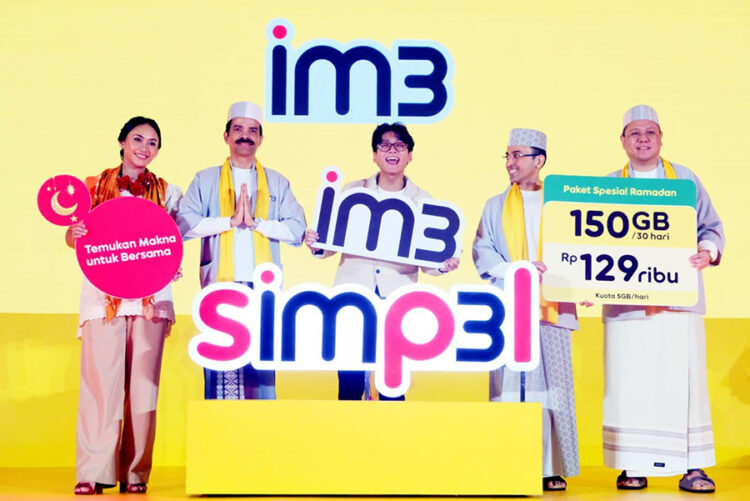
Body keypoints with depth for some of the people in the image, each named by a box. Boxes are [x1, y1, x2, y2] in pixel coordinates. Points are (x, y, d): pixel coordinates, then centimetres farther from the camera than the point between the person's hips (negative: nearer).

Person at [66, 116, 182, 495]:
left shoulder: (167, 193, 14)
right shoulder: (95, 186, 12)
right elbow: (73, 237, 10)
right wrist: (74, 233, -13)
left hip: (150, 297, 1)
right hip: (103, 295, -1)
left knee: (143, 385, -2)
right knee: (100, 382, -9)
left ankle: (135, 473, 3)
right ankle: (92, 472, -7)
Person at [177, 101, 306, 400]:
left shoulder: (277, 183, 16)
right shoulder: (206, 180, 13)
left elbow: (296, 229, 3)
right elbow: (183, 223, -2)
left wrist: (256, 221, -9)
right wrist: (230, 220, -8)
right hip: (220, 285, -1)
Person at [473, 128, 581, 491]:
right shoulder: (496, 207, 15)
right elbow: (482, 252, 6)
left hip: (551, 307, -1)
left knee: (551, 386, -4)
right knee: (509, 386, -4)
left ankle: (552, 468, 1)